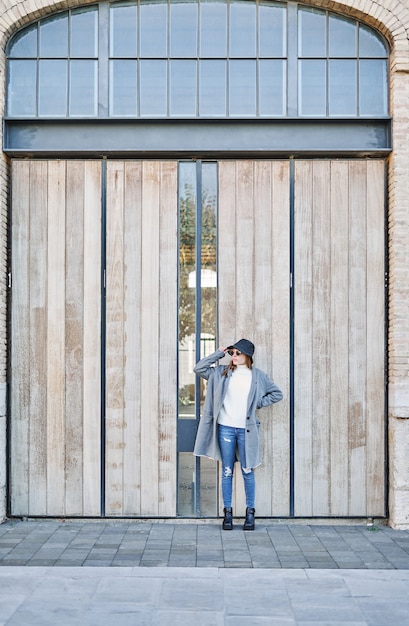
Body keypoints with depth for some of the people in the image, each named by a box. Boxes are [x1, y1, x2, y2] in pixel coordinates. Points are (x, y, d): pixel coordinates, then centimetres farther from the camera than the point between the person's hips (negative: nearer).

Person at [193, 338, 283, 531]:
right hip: (225, 428, 1)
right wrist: (219, 353, 2)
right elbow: (199, 368, 4)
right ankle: (227, 512, 13)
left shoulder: (258, 376, 4)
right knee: (227, 471, 6)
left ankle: (250, 512, 13)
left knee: (247, 471, 4)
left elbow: (277, 393, 11)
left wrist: (259, 403, 1)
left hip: (246, 430, -1)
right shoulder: (222, 373, 7)